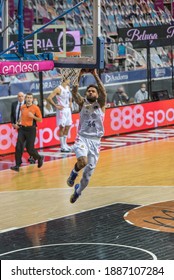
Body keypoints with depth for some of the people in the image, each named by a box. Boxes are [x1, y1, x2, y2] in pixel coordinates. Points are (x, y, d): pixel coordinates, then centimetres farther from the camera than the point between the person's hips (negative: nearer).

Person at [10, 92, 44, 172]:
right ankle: (17, 165, -7)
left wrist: (33, 116, -18)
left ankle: (39, 158, 26)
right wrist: (19, 122, 17)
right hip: (22, 128, 4)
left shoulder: (35, 108, -5)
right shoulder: (22, 107, 8)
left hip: (31, 129, -4)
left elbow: (40, 120, -4)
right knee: (18, 147, -8)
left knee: (30, 149, -4)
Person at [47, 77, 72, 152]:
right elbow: (49, 98, -21)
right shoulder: (59, 89, -15)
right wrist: (56, 106, -18)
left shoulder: (68, 88, 9)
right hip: (62, 110, -8)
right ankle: (62, 147, -1)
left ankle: (65, 144, 24)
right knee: (62, 128, -4)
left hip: (68, 109, 8)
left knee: (68, 126, 12)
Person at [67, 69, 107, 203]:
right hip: (82, 138, -1)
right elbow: (74, 92, -13)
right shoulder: (82, 103, 6)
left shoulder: (101, 104, 4)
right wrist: (79, 76, -24)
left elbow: (104, 92, -17)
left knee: (89, 171, 6)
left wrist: (95, 75, -24)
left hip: (95, 141, 1)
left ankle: (78, 191, 34)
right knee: (82, 161, -31)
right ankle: (74, 172, 3)